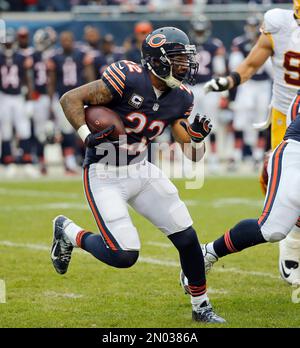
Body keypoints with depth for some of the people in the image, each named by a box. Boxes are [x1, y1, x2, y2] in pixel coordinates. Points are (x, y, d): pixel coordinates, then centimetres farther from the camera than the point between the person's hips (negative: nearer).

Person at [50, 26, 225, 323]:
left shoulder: (180, 98, -1)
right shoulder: (127, 79, -22)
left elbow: (193, 155, 4)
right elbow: (70, 99, -17)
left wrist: (198, 137, -18)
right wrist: (88, 137, -29)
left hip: (141, 171, 7)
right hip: (105, 176, -7)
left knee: (187, 238, 1)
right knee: (124, 256, -13)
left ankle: (201, 307, 21)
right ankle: (68, 233, 14)